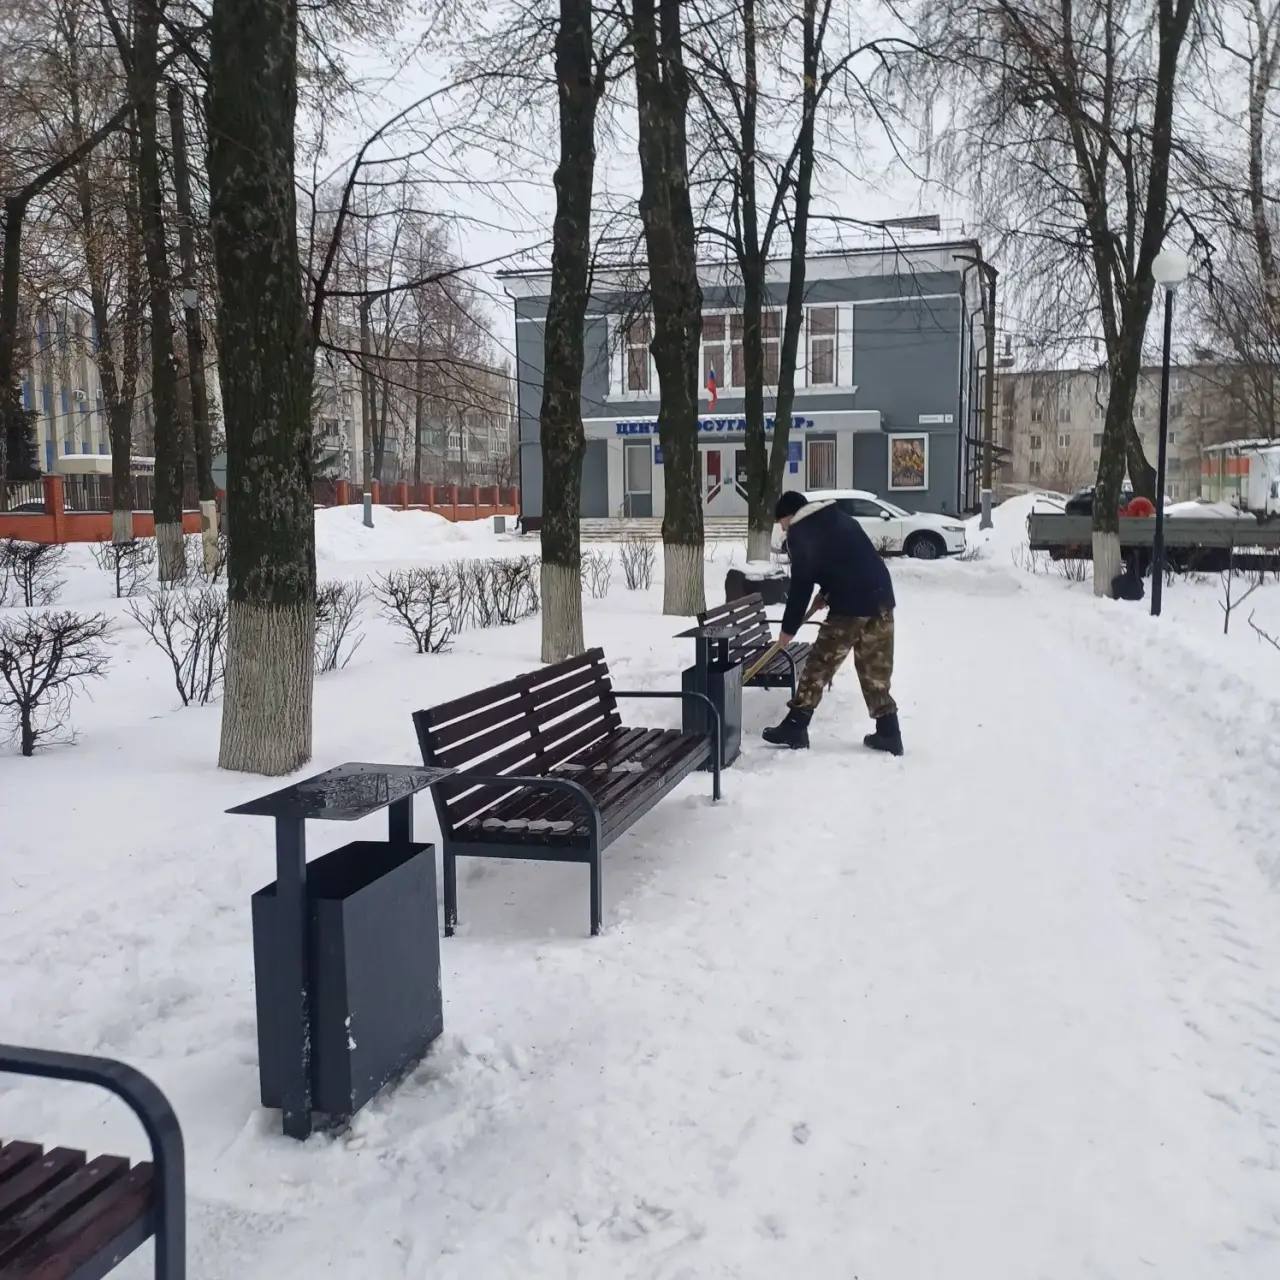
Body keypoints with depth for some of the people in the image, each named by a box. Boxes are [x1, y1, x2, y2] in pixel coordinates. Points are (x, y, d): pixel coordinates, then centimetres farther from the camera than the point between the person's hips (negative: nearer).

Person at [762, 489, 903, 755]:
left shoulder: (800, 533, -2)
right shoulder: (840, 519, 21)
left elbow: (801, 584, -4)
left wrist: (789, 628, 3)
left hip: (850, 606, -7)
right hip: (881, 598, 7)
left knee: (819, 665, 2)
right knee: (876, 670, 11)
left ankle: (795, 727, 7)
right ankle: (889, 733, 12)